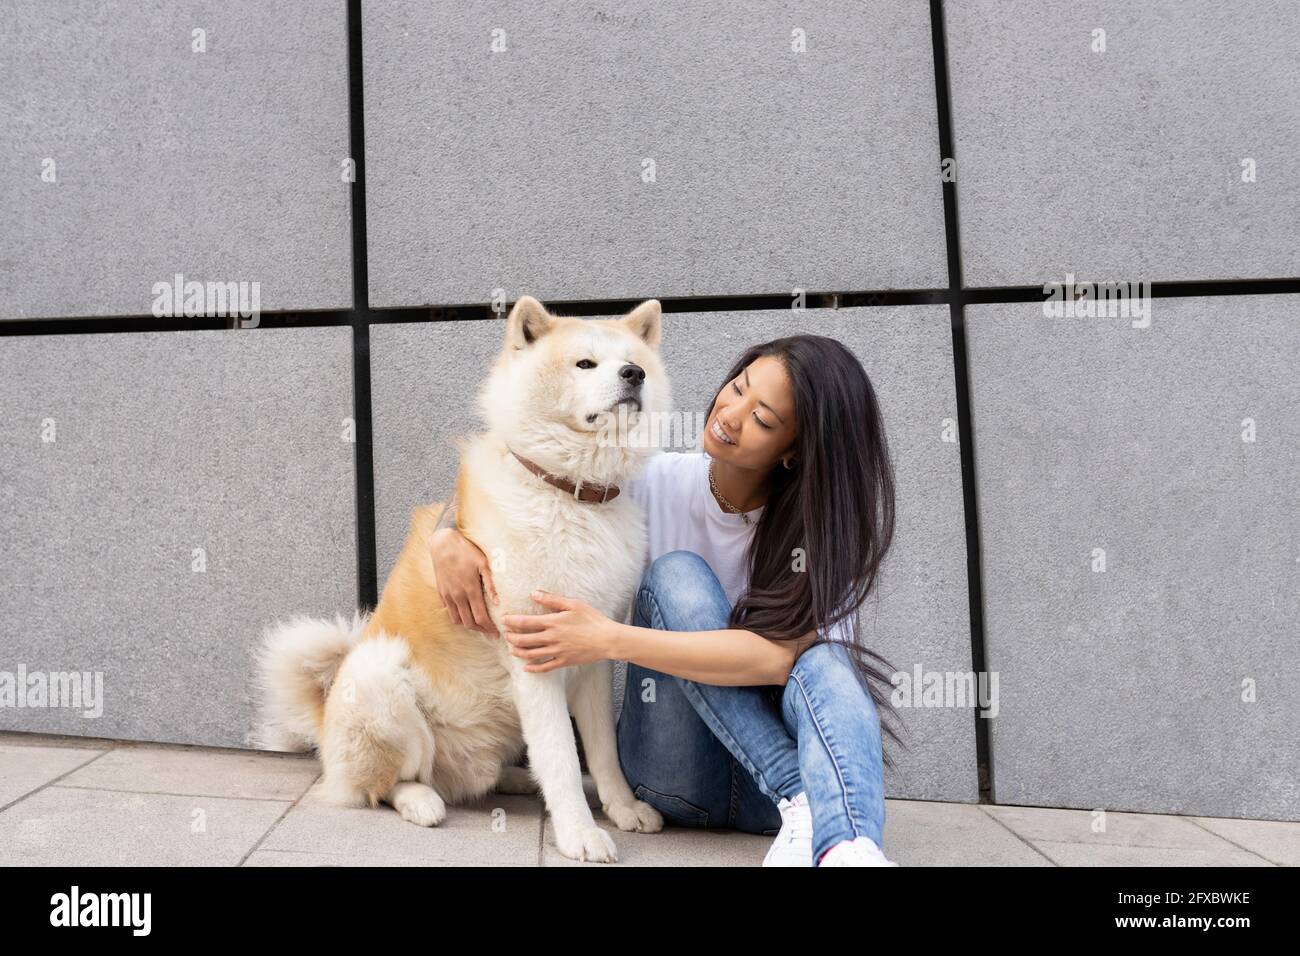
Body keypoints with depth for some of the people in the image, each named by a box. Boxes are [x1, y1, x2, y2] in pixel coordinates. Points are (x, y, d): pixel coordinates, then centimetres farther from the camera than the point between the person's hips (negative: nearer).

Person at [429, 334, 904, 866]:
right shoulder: (654, 483, -7)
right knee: (676, 573, -24)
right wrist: (449, 536, -19)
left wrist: (609, 639, -30)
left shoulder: (824, 523, -11)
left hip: (772, 772, -1)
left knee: (824, 660, -32)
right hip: (673, 772, 2)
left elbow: (780, 655, -26)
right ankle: (802, 797, -28)